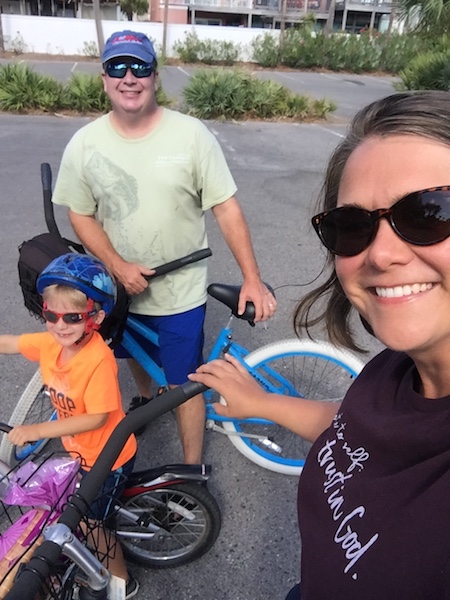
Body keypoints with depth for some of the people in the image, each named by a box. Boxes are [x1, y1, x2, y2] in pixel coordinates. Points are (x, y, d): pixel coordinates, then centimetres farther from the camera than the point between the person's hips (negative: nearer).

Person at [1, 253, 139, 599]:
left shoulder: (99, 360, -34)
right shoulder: (50, 343, -12)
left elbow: (96, 418, -30)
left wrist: (36, 431, -28)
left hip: (108, 455, -7)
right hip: (81, 451, 7)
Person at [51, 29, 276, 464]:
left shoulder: (192, 135, -15)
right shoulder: (84, 145, -8)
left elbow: (226, 208, -13)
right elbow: (80, 214, 0)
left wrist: (251, 279, -16)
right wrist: (118, 266, -16)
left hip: (180, 293, -3)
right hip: (120, 286, 4)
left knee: (184, 384, 6)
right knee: (135, 355, 29)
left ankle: (192, 469, 28)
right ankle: (145, 399, 62)